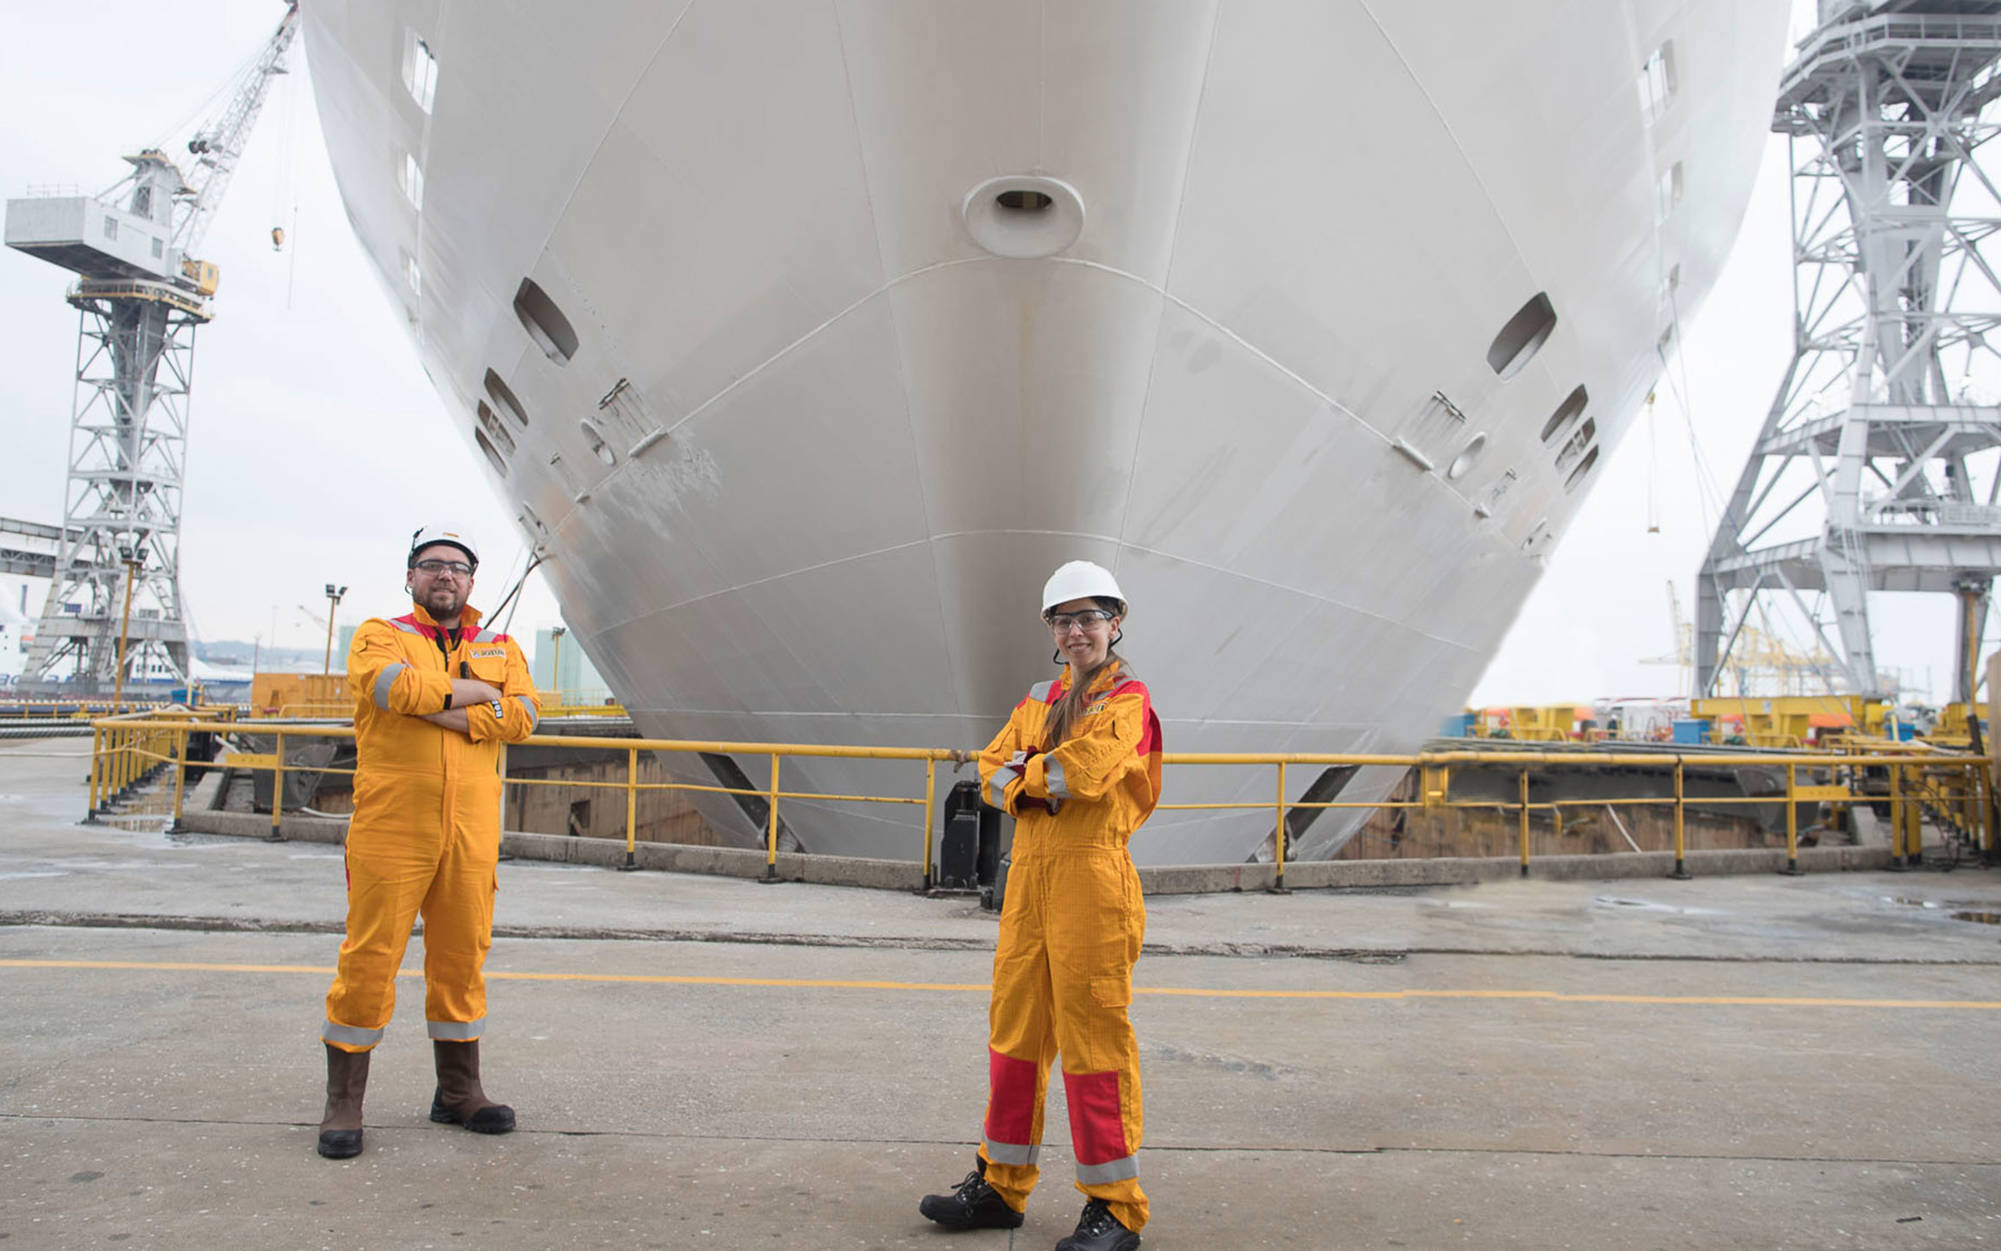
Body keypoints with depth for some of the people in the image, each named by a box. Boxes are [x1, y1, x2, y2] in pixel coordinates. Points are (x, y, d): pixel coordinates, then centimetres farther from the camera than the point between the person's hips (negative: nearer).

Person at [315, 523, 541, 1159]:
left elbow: (523, 716, -3)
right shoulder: (379, 637, 7)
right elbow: (397, 686, -16)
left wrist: (445, 713, -13)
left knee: (462, 958, 10)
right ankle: (343, 1103, 12)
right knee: (370, 959, -1)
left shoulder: (501, 649, 15)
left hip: (471, 836, 3)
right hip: (390, 830, -3)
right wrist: (475, 692, -5)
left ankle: (459, 1091, 23)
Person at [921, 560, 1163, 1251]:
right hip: (1029, 875, 7)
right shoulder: (1038, 699, 17)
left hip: (1092, 876, -7)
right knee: (1015, 1028, 13)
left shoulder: (1127, 698, -3)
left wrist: (1028, 773, -3)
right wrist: (1037, 787, -11)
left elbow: (1091, 767, -20)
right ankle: (1001, 1185, 27)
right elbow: (993, 770, 9)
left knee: (1094, 1036, -2)